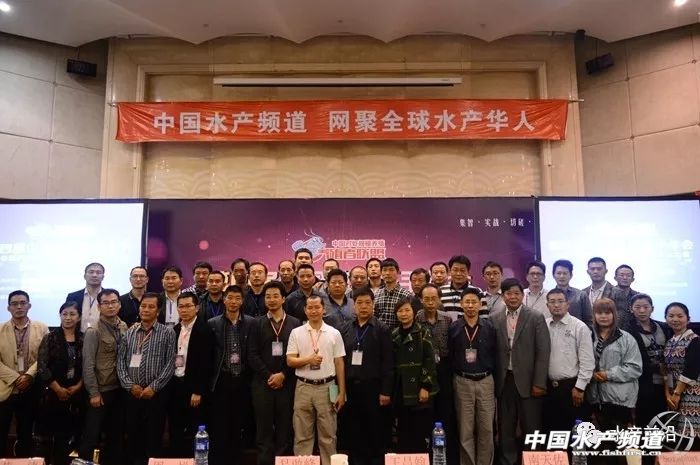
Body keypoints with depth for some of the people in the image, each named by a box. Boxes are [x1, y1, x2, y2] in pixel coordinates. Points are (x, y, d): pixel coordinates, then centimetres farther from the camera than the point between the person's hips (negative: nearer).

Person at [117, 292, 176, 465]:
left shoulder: (167, 332, -3)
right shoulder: (130, 332, 7)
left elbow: (170, 364, -7)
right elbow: (120, 361, 5)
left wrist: (153, 388, -12)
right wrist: (130, 385, -6)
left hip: (156, 394, -3)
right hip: (132, 393, 3)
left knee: (154, 438, 3)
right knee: (133, 436, 10)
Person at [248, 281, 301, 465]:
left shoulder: (295, 323, 4)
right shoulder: (257, 324, 6)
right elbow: (252, 355, 0)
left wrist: (283, 375, -9)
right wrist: (268, 376, -8)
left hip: (287, 383, 0)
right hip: (263, 383, 0)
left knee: (285, 429, 4)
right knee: (264, 430, 4)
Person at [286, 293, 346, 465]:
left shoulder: (334, 333, 1)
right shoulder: (296, 332, 2)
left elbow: (339, 364, 3)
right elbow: (290, 361, -1)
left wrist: (342, 392, 0)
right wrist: (308, 360, -18)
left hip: (327, 387, 0)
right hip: (304, 388, 0)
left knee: (328, 435, 8)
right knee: (302, 434, 9)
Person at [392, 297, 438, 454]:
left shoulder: (422, 333, -3)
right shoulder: (394, 335, 10)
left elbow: (429, 361, -8)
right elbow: (391, 364, 12)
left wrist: (425, 386, -15)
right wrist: (391, 389, 8)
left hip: (419, 390, -4)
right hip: (400, 391, 4)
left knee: (421, 433, 0)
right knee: (403, 433, 9)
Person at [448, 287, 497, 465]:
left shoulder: (489, 327, 1)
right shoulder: (454, 328, 0)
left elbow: (495, 355, 3)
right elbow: (449, 357, 2)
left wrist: (492, 375, 0)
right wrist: (453, 379, 0)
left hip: (485, 381, 1)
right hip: (462, 382, 0)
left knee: (486, 429, 5)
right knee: (465, 430, 5)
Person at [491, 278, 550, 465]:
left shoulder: (536, 318, -3)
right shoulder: (494, 319, 4)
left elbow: (543, 352, -5)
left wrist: (539, 383, -9)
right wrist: (493, 380, 1)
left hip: (527, 381, -2)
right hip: (504, 381, 2)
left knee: (531, 429, 6)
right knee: (505, 429, 11)